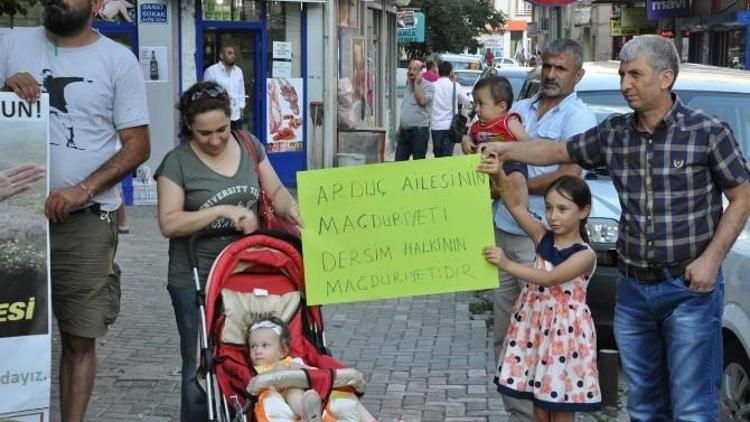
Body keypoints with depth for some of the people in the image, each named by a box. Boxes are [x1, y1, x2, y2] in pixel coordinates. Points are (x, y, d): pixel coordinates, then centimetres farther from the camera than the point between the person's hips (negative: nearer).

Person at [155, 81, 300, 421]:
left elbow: (276, 191, 11)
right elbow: (168, 223, -14)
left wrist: (289, 208, -12)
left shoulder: (249, 147, 7)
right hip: (196, 281, -3)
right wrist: (224, 210, -22)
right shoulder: (177, 163, -7)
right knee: (202, 370, 4)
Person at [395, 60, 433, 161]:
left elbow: (422, 101, -23)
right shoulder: (408, 86, 17)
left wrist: (416, 84, -12)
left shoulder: (428, 86, -5)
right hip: (404, 131, 7)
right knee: (399, 162, 6)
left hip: (419, 131, -7)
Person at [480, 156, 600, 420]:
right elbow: (515, 204, -8)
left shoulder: (585, 255, -12)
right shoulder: (543, 238, 2)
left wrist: (507, 264, -30)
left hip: (565, 332, -5)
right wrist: (499, 176, -25)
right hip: (534, 328, 5)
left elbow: (550, 278, -25)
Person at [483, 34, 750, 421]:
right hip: (633, 289, 5)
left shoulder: (708, 131, -8)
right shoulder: (614, 132, 5)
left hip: (690, 288, -5)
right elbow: (559, 151, 18)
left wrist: (712, 258, -12)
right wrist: (507, 150, 4)